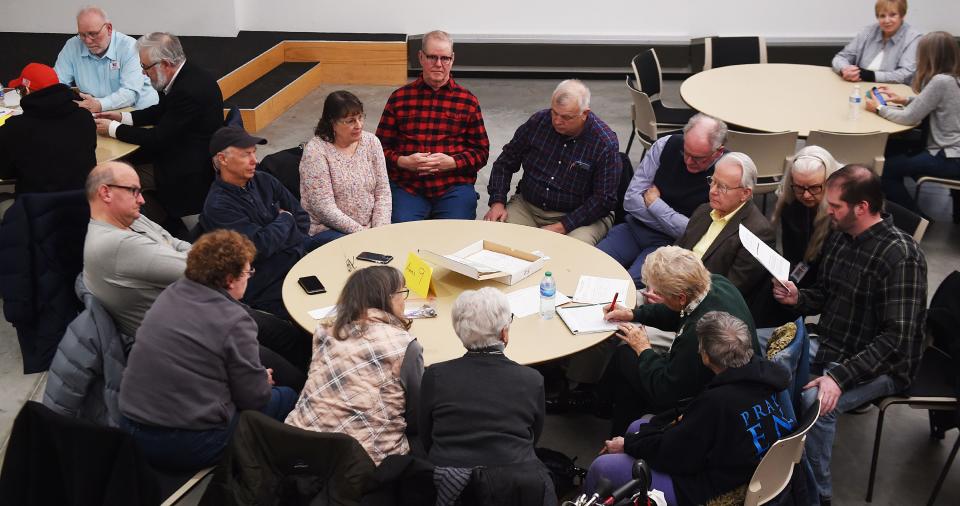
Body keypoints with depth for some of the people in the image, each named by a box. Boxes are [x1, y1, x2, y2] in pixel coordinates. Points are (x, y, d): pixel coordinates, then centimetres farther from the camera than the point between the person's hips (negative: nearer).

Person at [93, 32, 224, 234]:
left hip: (191, 173, -10)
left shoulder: (188, 91, -27)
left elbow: (159, 138, -21)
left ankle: (174, 232, 7)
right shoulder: (189, 75, 2)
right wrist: (123, 117, 6)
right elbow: (161, 111, 17)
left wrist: (113, 129, -9)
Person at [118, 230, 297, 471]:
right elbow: (255, 397, -10)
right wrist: (264, 379, 13)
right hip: (191, 448, -8)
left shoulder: (170, 294, 2)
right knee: (286, 397, 12)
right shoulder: (234, 321, -18)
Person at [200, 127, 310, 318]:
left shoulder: (263, 181, 11)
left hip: (296, 263, 7)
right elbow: (261, 246, -19)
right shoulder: (218, 206, -11)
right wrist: (285, 219, -2)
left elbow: (302, 218, 14)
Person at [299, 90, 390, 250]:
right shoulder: (315, 150, -11)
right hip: (326, 229, -5)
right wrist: (363, 234, -18)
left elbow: (383, 192, 5)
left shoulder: (371, 141, 5)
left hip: (370, 227, 5)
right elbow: (324, 208, -15)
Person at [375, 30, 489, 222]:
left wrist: (451, 162, -8)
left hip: (454, 187, 0)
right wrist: (403, 161, -9)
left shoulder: (468, 101, 10)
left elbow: (481, 152, 10)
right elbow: (381, 147, 12)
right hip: (406, 186, 0)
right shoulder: (398, 98, 11)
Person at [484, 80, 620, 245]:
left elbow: (604, 200, -13)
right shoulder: (538, 122, -2)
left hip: (582, 215, -3)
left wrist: (561, 227, -21)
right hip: (527, 206, 3)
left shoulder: (605, 143, -13)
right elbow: (505, 163, 9)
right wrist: (497, 202, -6)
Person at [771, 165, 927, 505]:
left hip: (882, 365, -8)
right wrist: (798, 299, -7)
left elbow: (897, 338, -25)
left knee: (817, 404, -30)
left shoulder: (900, 256, -22)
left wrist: (841, 377, -33)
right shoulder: (840, 237, 2)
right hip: (829, 345, 8)